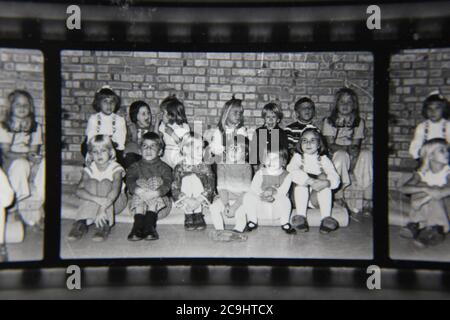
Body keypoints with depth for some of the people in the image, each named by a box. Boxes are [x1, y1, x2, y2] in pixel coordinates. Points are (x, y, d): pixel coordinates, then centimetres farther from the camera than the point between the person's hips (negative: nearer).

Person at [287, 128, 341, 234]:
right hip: (301, 197, -1)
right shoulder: (297, 157, 5)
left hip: (317, 198, 1)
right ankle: (301, 216, -34)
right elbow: (292, 171, -19)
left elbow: (335, 178, -9)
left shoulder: (323, 159, 7)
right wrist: (310, 181, -34)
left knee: (324, 178, -23)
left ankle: (326, 217, -33)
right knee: (301, 182, -26)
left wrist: (326, 182, -34)